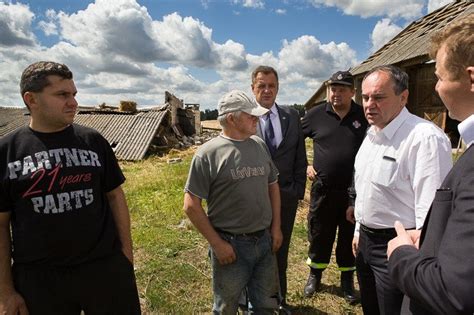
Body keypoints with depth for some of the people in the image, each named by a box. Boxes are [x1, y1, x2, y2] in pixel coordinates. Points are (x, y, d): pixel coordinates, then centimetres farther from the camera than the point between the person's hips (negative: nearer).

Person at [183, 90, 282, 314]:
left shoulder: (260, 146, 2)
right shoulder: (208, 153, -14)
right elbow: (191, 205, -12)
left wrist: (276, 227, 6)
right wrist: (217, 243, -12)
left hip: (265, 241, 5)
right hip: (230, 245, -4)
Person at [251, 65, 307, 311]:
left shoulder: (292, 116, 3)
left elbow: (300, 158, 5)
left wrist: (298, 190, 0)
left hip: (286, 197, 3)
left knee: (280, 251, 19)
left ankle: (280, 298, 40)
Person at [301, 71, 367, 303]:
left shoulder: (364, 116, -2)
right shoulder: (316, 114, -3)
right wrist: (305, 165, 2)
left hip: (354, 191, 0)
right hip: (323, 189, 0)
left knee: (349, 238, 14)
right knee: (319, 235, 13)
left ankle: (347, 281, 34)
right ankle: (315, 276, 34)